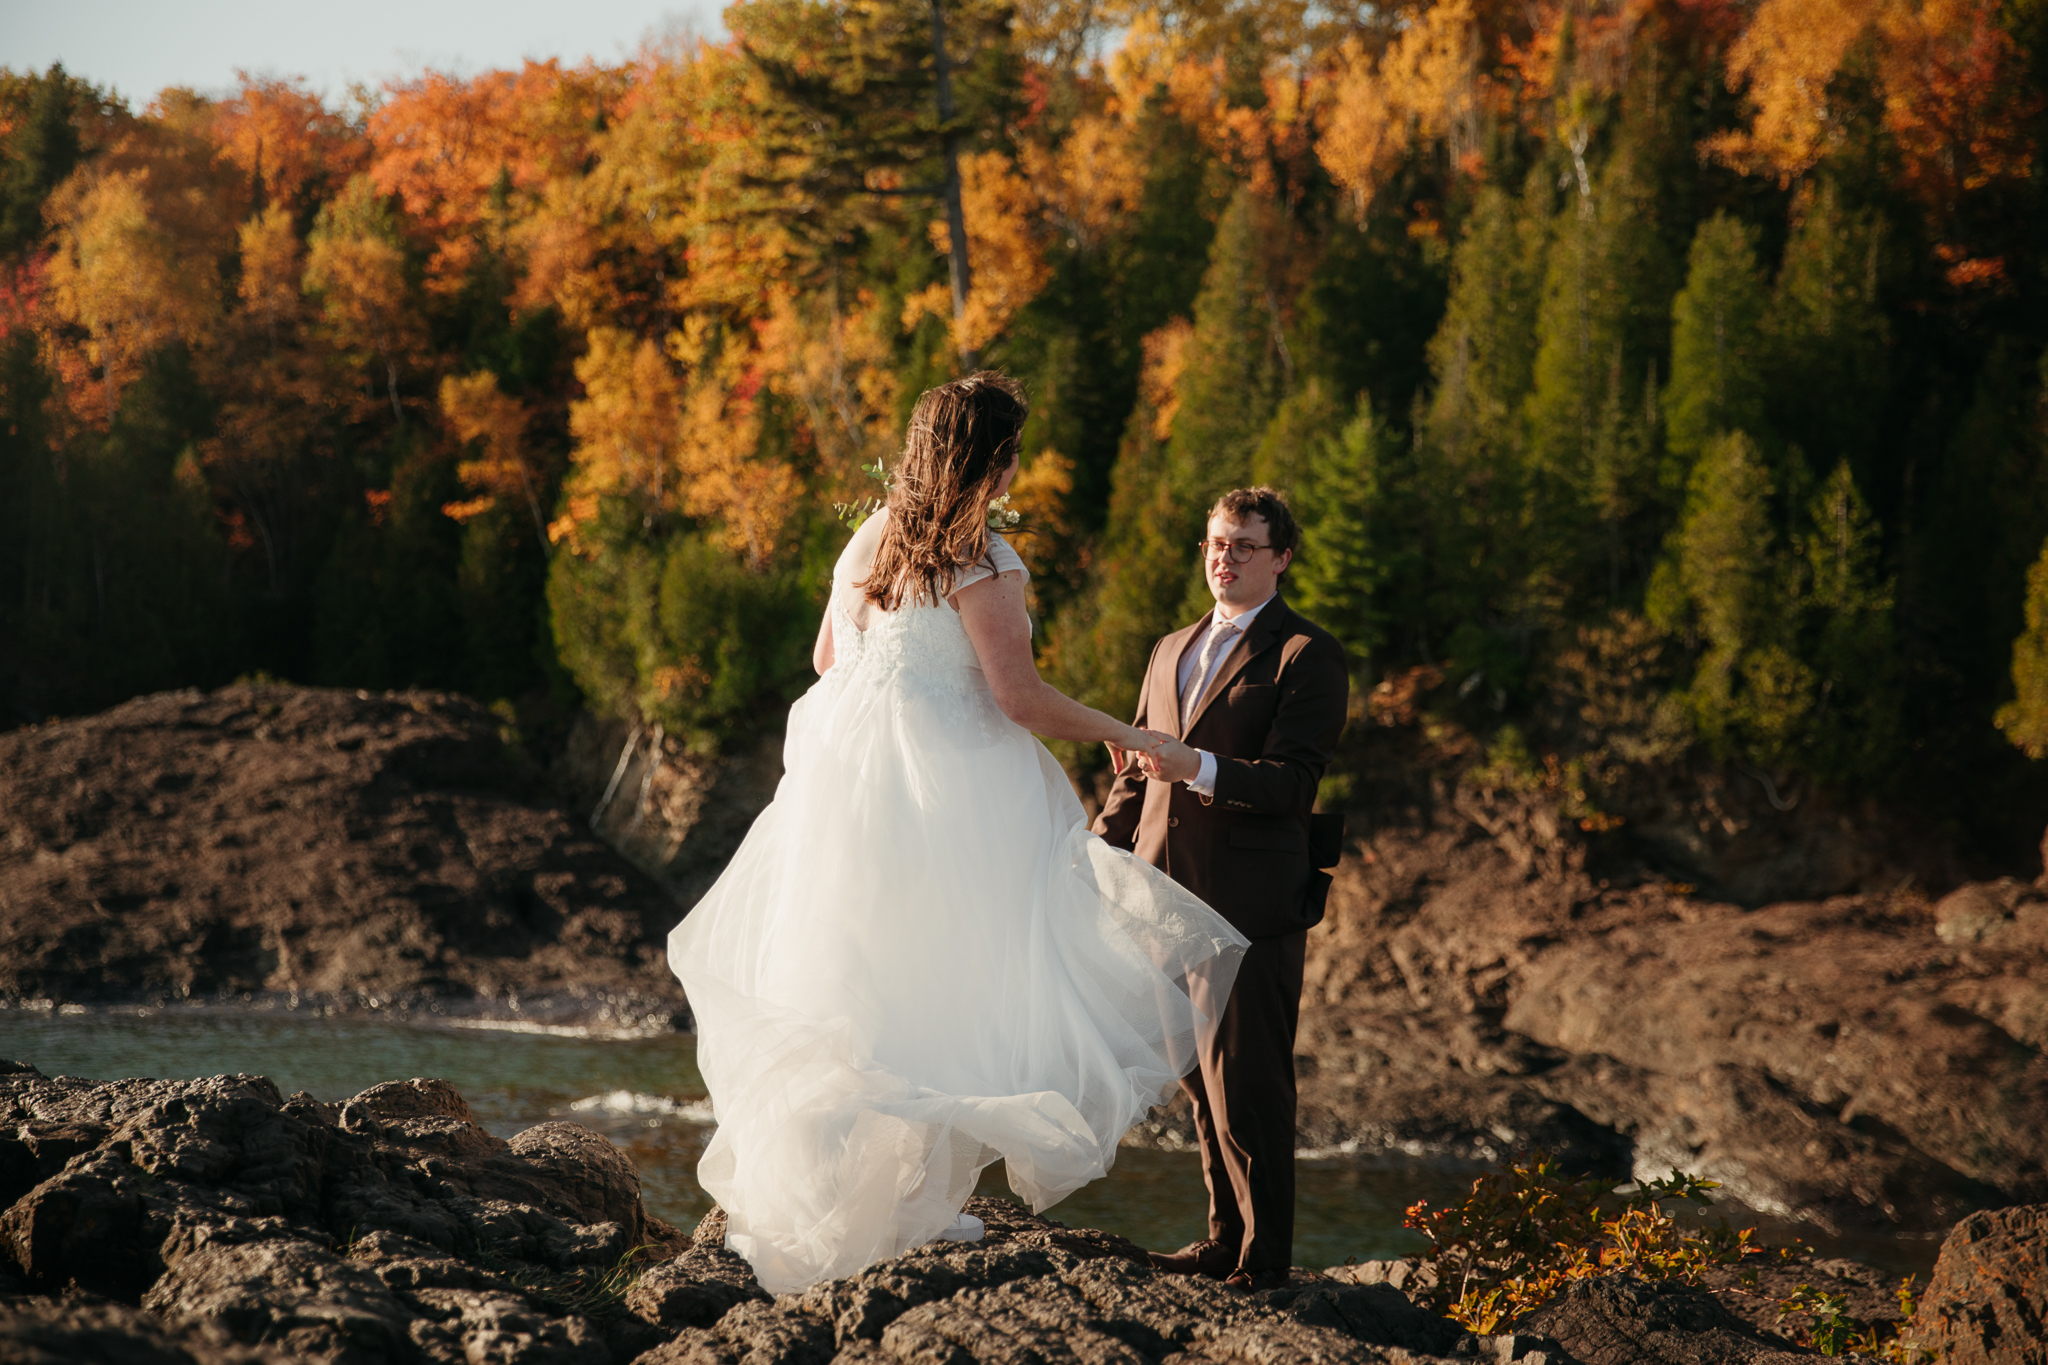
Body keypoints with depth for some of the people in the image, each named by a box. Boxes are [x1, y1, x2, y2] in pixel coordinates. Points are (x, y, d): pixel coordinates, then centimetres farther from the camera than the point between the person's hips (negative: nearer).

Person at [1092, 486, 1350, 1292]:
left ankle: (1264, 1258, 4)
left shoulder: (1307, 655, -2)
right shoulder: (1172, 651, 21)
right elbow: (1139, 775, 26)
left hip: (1251, 903, -7)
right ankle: (1224, 1238, 22)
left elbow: (1291, 780, -13)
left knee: (1245, 1084, -5)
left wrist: (1201, 769, -28)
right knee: (1201, 1079, 12)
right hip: (1168, 895, 7)